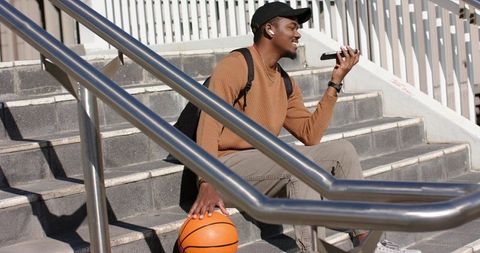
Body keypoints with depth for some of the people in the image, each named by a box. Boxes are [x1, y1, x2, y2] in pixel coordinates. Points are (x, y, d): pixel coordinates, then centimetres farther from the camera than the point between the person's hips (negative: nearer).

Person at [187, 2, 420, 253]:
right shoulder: (235, 66, -8)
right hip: (228, 168, -8)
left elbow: (311, 135, 6)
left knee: (342, 150, -1)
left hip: (265, 171, 8)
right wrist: (208, 183, -32)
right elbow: (209, 124, -19)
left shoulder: (286, 84, 15)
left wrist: (335, 82, 3)